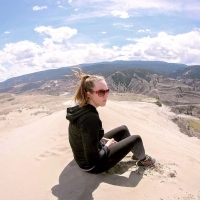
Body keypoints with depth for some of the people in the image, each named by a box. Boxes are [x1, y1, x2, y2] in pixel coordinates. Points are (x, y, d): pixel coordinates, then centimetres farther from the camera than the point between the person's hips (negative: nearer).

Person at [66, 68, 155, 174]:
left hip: (85, 156, 8)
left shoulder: (80, 108, -8)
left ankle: (137, 153, 40)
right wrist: (107, 146, -12)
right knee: (136, 139, -2)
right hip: (92, 165, -8)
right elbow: (93, 159, -29)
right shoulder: (90, 119, -36)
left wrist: (104, 139, 3)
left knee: (123, 129, 17)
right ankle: (142, 159, 30)